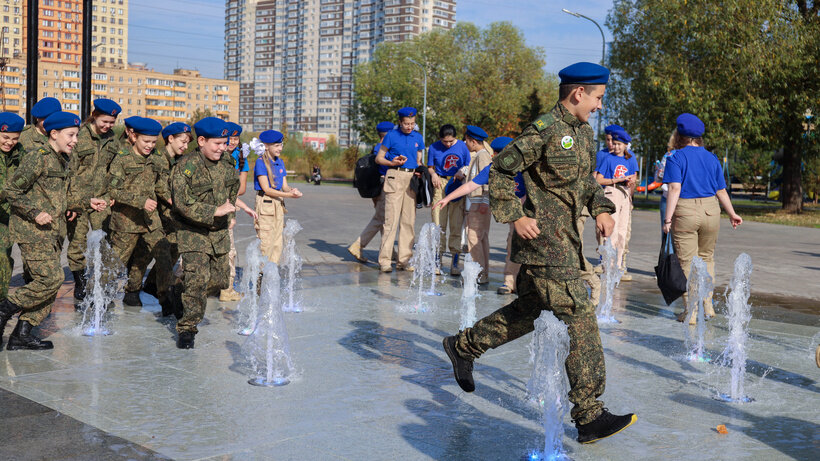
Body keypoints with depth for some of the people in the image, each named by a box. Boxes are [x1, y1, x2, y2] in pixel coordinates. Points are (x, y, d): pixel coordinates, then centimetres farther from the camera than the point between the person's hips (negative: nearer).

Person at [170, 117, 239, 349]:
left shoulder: (224, 167, 7)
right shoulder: (185, 167, -14)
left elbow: (234, 185, 29)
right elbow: (182, 204, -22)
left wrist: (229, 211, 20)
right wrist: (215, 211, -23)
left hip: (219, 233, 7)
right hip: (193, 233, -7)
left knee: (218, 281, 10)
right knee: (198, 279, -16)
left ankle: (182, 293, 38)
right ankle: (186, 328, -4)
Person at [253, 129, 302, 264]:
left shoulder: (280, 162, 13)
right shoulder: (261, 162, -10)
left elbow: (284, 186, 11)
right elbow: (266, 189, -15)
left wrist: (292, 190, -13)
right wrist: (290, 195, -19)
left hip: (278, 204, 7)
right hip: (265, 204, -7)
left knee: (277, 243, 9)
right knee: (266, 243, -7)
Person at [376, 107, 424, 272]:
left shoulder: (418, 138, 14)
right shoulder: (391, 135, 2)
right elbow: (379, 158, 4)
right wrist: (393, 163, -13)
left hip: (412, 178, 5)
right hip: (395, 176, -5)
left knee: (409, 220, 4)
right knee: (391, 219, -10)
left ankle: (403, 260, 9)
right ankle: (384, 260, -7)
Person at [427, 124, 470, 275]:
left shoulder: (462, 146, 3)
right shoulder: (434, 147, 6)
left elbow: (468, 166, 7)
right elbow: (430, 167, 12)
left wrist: (462, 172, -14)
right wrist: (433, 174, -9)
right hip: (440, 184, 1)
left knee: (456, 225, -2)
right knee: (438, 225, -2)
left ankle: (455, 262, 3)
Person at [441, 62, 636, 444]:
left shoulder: (585, 132, 16)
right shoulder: (545, 129, -13)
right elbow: (501, 169, -11)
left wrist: (601, 209, 8)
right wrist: (515, 216, -16)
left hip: (565, 239, 10)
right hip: (544, 241, -10)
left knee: (529, 309, 19)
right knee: (579, 320, -10)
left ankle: (463, 346, 37)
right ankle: (590, 416, -5)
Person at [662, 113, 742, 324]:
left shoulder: (676, 158, -4)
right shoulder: (712, 158, 10)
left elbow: (675, 189, -14)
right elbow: (721, 191, 11)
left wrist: (668, 219, -16)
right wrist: (732, 214, 23)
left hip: (684, 212, -4)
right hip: (711, 211, 4)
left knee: (687, 262, 2)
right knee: (706, 258, 20)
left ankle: (690, 311, 3)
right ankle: (707, 305, 24)